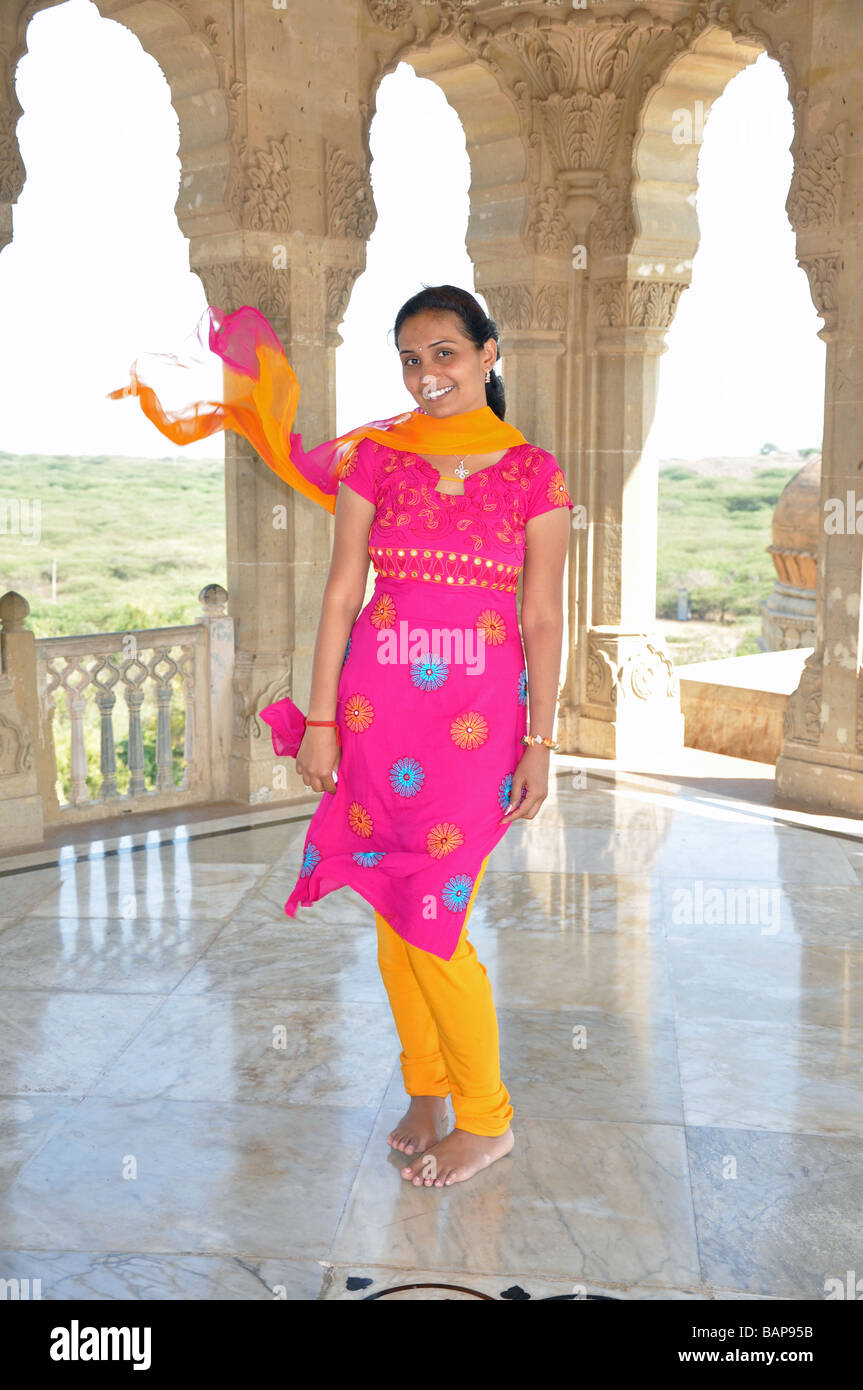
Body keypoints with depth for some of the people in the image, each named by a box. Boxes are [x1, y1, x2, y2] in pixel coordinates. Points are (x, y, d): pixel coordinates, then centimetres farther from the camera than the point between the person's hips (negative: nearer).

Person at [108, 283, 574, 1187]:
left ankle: (485, 1118, 17)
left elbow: (542, 618, 2)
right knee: (393, 912, 10)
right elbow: (342, 593, 4)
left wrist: (539, 742, 0)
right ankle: (425, 1092, 30)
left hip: (479, 715, -3)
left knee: (432, 922, -3)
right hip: (378, 703, 3)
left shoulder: (534, 474, 1)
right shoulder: (374, 455, 5)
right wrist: (321, 721, 1)